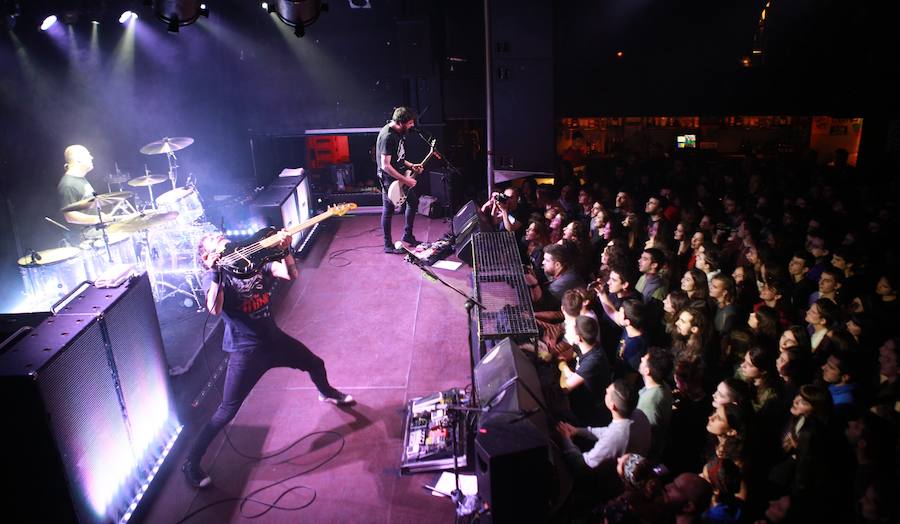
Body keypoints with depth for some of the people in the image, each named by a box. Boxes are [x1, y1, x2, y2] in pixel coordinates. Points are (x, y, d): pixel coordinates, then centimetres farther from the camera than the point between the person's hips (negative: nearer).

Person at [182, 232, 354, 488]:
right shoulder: (213, 277, -12)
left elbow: (291, 274, -11)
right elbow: (215, 309, -32)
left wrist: (285, 250, -25)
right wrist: (216, 271, -35)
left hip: (274, 338, 6)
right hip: (246, 351, -6)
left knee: (315, 364, 24)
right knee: (227, 411, -7)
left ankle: (326, 393, 58)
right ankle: (191, 462, 8)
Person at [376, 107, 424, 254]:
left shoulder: (398, 132, 4)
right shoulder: (387, 136, -25)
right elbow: (385, 166, -27)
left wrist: (411, 166, 8)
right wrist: (405, 180, -25)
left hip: (401, 173, 10)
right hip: (390, 178, -10)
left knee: (413, 200, 16)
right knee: (388, 211, 1)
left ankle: (408, 236, 28)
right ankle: (388, 245, 13)